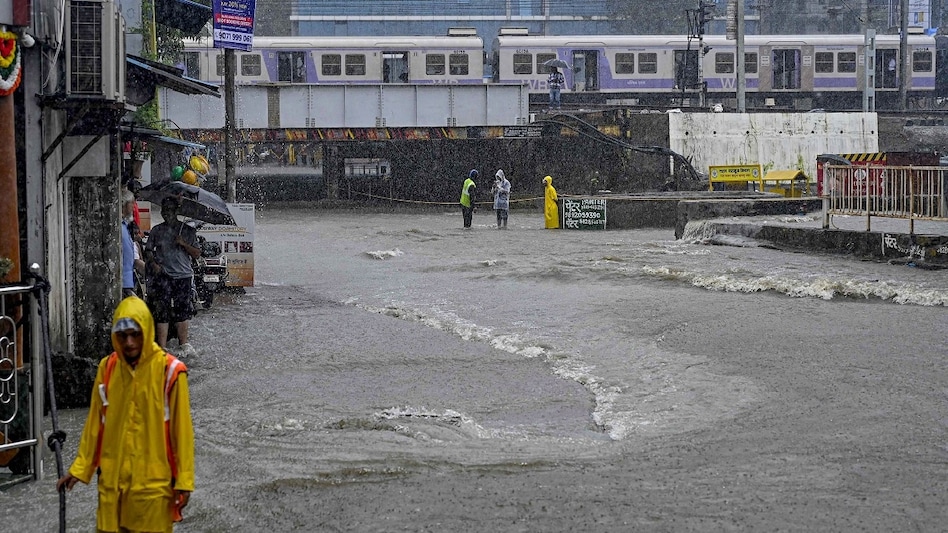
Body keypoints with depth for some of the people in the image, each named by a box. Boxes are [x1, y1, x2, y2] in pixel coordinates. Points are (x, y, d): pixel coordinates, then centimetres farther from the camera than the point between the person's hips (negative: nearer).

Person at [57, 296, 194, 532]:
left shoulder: (170, 371, -10)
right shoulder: (107, 368, 3)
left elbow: (181, 430, -7)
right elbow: (95, 424, 10)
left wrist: (184, 481, -8)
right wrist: (79, 468, 8)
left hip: (153, 482, -4)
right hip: (111, 480, 4)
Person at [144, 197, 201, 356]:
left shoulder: (188, 231, 7)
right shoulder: (157, 231, 8)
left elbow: (196, 254, 6)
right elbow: (148, 250, 11)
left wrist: (184, 244, -10)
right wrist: (153, 263, -8)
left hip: (183, 276, 1)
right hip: (162, 276, -1)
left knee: (183, 312, 7)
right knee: (162, 312, -6)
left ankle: (184, 344, 20)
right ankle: (161, 348, -6)